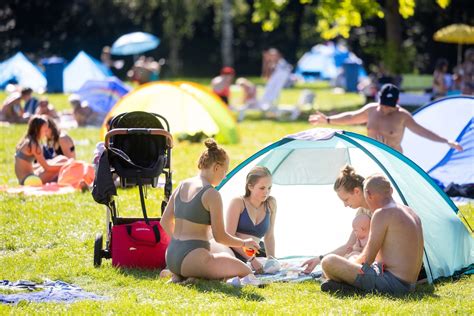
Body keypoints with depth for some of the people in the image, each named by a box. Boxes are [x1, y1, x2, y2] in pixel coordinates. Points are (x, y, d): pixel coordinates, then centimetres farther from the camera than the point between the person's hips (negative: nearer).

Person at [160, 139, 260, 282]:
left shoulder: (182, 186, 11)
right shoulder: (212, 194, -13)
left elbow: (165, 222, 19)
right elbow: (220, 236, -11)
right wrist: (244, 243, 6)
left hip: (171, 257, 9)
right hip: (192, 258, -9)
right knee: (245, 273, -1)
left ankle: (178, 275, 8)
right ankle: (193, 278, -12)